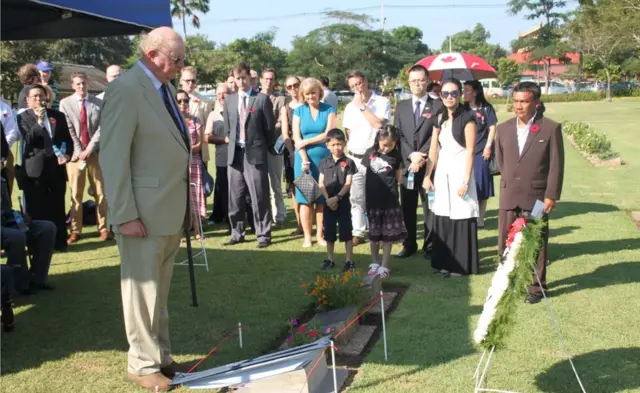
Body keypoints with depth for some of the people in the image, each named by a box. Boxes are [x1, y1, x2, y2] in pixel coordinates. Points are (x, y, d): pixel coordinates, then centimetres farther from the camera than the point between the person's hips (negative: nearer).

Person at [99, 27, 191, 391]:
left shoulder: (166, 87, 12)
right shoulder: (125, 89, -14)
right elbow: (113, 157, -18)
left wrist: (186, 207, 13)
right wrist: (125, 215, -20)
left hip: (171, 210, 8)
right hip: (144, 212, -8)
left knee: (160, 292, 17)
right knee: (142, 290, 5)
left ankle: (161, 357, 30)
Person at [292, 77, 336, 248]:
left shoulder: (329, 110, 4)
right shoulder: (299, 111, 6)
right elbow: (296, 138, -1)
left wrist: (306, 141, -8)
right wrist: (304, 159, -12)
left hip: (324, 159, 0)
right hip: (304, 159, 1)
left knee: (322, 199, 2)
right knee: (305, 199, 0)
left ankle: (320, 234, 11)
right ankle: (307, 236, 6)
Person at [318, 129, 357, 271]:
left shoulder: (348, 162, -3)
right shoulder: (324, 162, 5)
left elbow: (348, 184, -9)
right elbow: (321, 183, 1)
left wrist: (337, 197, -18)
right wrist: (328, 199, -11)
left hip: (343, 201, -3)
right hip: (328, 202, 3)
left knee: (346, 231, 0)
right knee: (329, 232, 9)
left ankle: (349, 260, 5)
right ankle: (329, 259, 20)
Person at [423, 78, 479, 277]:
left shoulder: (467, 118, -7)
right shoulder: (439, 119, 10)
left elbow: (470, 151, -10)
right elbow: (434, 149, 10)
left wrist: (466, 180, -15)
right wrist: (427, 176, 6)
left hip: (459, 172, -6)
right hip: (442, 173, 6)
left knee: (460, 218, 0)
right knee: (442, 218, 8)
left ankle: (462, 264, 9)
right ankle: (444, 262, 18)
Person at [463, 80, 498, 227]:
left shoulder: (486, 108, -2)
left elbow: (492, 128, -3)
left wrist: (488, 146, -10)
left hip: (481, 152, -4)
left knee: (481, 187, 1)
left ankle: (479, 219, 8)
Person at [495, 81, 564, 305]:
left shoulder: (551, 129, -6)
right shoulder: (503, 129, 5)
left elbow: (556, 166, -6)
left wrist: (551, 195, -10)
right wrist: (509, 183, 11)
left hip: (537, 197, -3)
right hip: (509, 197, 4)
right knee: (505, 243, 9)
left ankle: (536, 287, 20)